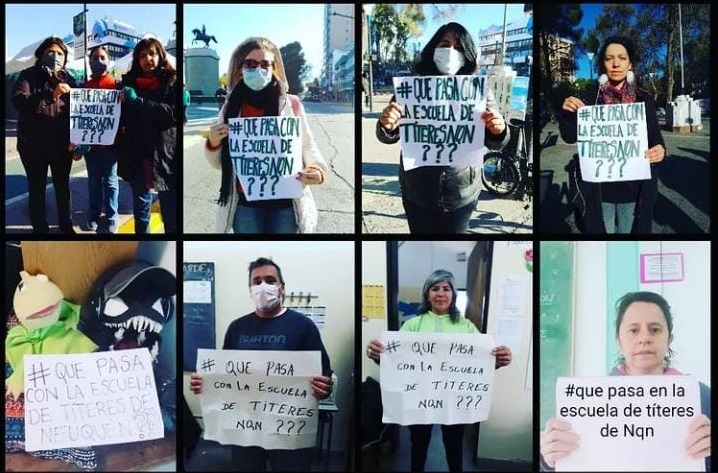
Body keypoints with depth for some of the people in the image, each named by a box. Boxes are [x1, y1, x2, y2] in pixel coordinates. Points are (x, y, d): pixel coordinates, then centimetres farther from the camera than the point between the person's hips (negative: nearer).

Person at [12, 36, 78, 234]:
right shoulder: (29, 75, -5)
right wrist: (50, 94, -34)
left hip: (62, 144, 3)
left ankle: (66, 225, 30)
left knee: (63, 186, 15)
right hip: (34, 144, -3)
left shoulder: (67, 78, 6)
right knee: (37, 188, 4)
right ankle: (40, 229, 15)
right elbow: (18, 100, -22)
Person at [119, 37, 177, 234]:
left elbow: (174, 113, -14)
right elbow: (122, 116, 12)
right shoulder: (129, 82, 9)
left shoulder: (172, 81, 0)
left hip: (166, 154, -3)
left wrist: (138, 102, -17)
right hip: (138, 155, 4)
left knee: (171, 212, -1)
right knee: (140, 207, 13)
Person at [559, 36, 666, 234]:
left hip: (634, 188, 1)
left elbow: (655, 137, 2)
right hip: (598, 188, 0)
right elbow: (570, 137, 1)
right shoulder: (590, 98, 1)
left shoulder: (645, 99, 2)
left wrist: (660, 149, -22)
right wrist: (567, 113, -19)